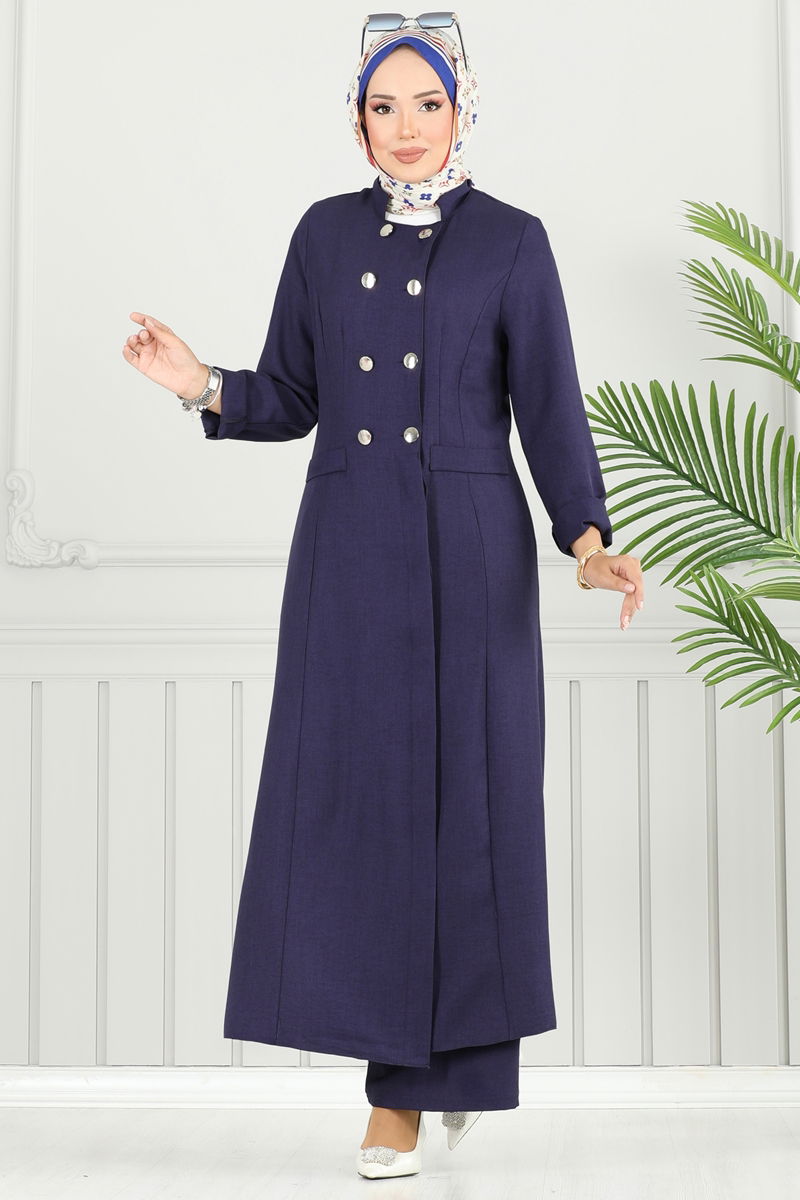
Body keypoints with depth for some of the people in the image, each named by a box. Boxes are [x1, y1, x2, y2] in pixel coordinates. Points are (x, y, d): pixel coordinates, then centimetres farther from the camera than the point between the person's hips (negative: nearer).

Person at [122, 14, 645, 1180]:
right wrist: (205, 386, -10)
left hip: (469, 554, -2)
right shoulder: (323, 234, 9)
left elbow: (552, 413, -3)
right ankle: (399, 1082, 13)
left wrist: (590, 541, -17)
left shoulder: (512, 242, 1)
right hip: (347, 554, 3)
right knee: (353, 800, 0)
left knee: (461, 799, -1)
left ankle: (457, 1054, 15)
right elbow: (291, 400, 10)